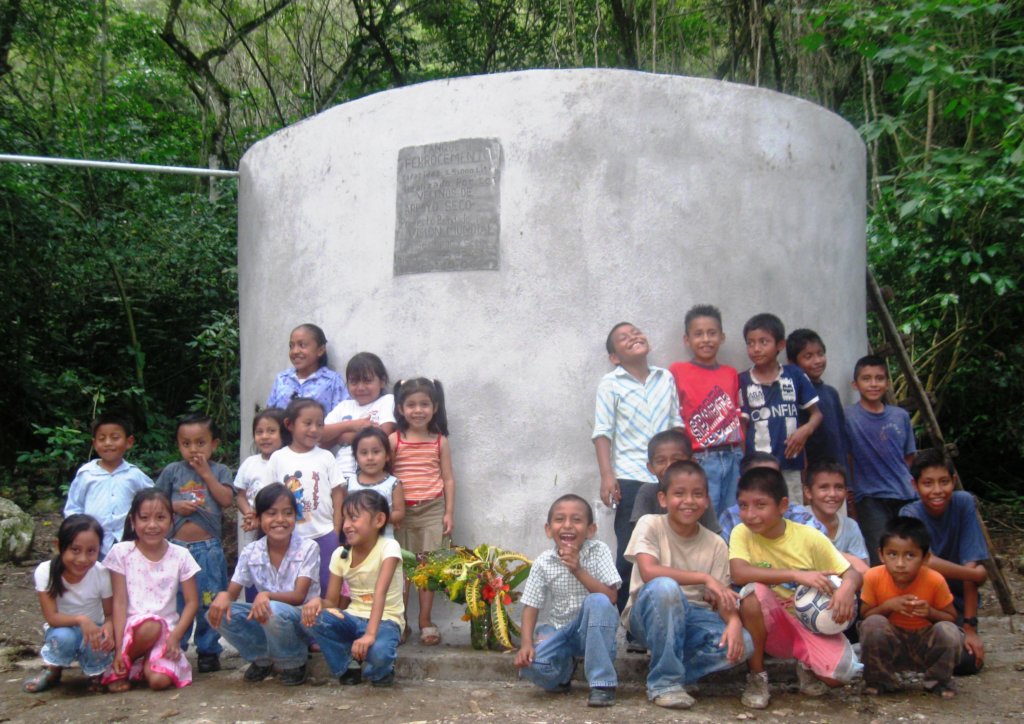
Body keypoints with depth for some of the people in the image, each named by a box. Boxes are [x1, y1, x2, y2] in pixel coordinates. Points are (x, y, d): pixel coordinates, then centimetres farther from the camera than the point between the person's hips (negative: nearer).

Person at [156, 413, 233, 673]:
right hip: (177, 546, 1)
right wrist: (174, 506, -8)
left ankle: (208, 650, 14)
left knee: (209, 602, 4)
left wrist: (206, 473, -9)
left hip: (208, 547, -1)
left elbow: (226, 499, -10)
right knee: (175, 602, 6)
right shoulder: (172, 471, 7)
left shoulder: (220, 471, 5)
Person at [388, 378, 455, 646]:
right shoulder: (394, 440, 0)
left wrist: (449, 513, 0)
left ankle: (425, 621, 11)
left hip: (432, 511, 0)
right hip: (401, 511, 0)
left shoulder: (440, 441, 3)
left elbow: (448, 479, 5)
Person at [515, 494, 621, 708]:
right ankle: (564, 673, 13)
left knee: (598, 601, -34)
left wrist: (578, 570, -28)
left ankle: (602, 683, -23)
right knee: (530, 664, -27)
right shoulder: (543, 563, -7)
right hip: (559, 630, 1)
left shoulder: (598, 551, -12)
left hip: (595, 629, -1)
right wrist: (526, 643, -18)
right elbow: (531, 606, -4)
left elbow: (610, 597, -19)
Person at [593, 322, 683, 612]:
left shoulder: (666, 378, 10)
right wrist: (607, 476, -13)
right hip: (629, 479, -4)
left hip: (667, 478, 4)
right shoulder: (610, 384, -1)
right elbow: (602, 433, -5)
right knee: (629, 553, -1)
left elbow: (676, 424, 14)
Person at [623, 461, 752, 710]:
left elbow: (721, 597, -4)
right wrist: (704, 578, -27)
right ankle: (664, 681, -22)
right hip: (649, 615, -3)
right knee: (664, 586, -37)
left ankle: (675, 670, -1)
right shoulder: (650, 525, -10)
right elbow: (648, 572, -26)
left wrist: (734, 620, -27)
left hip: (693, 617, 3)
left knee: (742, 644, -24)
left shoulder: (715, 544, -2)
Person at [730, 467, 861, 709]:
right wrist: (796, 575, -37)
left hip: (811, 624, 0)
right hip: (770, 625, 0)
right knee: (754, 592, -33)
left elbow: (852, 574, -7)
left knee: (840, 673, -26)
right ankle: (757, 677, -11)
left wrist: (847, 588, -32)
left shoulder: (810, 537, -11)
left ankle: (806, 666, 13)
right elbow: (738, 573, -31)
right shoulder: (742, 533, -12)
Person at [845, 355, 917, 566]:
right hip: (871, 499, -4)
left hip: (906, 497, 5)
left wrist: (914, 488, 9)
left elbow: (909, 459, 15)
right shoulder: (848, 417, -7)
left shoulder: (901, 416, 7)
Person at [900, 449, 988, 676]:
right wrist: (977, 574, -29)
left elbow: (970, 565, -17)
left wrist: (970, 627, -20)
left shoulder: (963, 503, -14)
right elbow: (925, 561, -38)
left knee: (968, 662, -23)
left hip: (956, 599, 1)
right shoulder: (910, 514, -19)